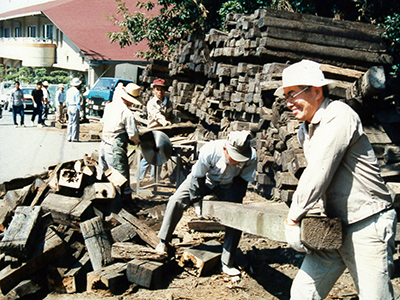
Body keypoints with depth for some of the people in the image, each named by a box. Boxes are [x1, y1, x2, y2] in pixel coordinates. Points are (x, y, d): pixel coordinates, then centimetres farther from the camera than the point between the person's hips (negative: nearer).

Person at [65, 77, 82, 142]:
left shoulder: (68, 91, 9)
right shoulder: (77, 91, -12)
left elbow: (67, 101, 12)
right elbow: (78, 102, -13)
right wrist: (79, 109, -5)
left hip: (69, 107, 7)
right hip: (75, 107, -7)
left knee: (70, 123, 11)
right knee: (75, 123, -2)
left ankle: (69, 137, 11)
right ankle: (74, 138, -1)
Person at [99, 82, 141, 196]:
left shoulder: (109, 106, 6)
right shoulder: (127, 113, -16)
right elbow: (133, 134, -15)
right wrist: (136, 142, 6)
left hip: (104, 144, 8)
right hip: (116, 149, -8)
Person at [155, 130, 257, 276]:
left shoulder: (251, 156, -34)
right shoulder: (209, 151, -40)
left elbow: (242, 180, -15)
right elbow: (197, 177, -22)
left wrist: (233, 203, -21)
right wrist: (198, 200, -17)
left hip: (228, 185, 1)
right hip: (204, 178, -1)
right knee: (176, 201, -15)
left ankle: (227, 263, -2)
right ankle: (163, 242, 4)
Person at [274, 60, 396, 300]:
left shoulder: (338, 115, -15)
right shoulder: (305, 131, 12)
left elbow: (318, 173, -20)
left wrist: (293, 218, -14)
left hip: (368, 227, -8)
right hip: (335, 227, 8)